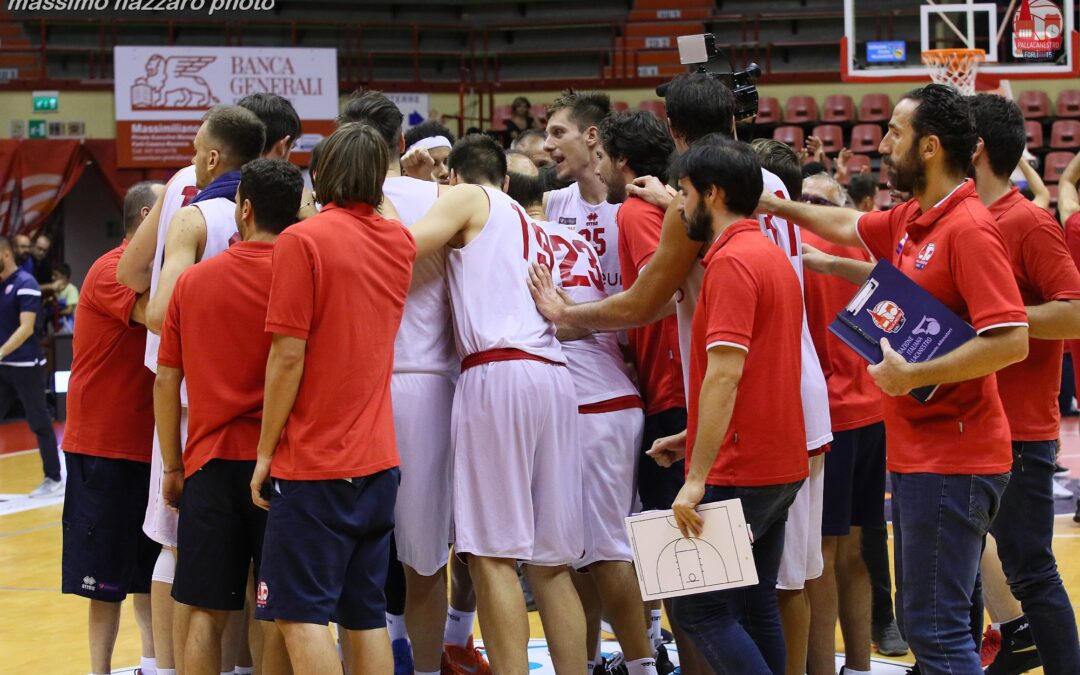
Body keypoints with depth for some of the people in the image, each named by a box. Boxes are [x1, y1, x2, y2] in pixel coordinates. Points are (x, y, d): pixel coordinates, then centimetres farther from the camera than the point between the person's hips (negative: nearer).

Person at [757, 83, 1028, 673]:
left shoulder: (968, 228, -17)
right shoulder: (911, 220, 10)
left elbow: (1010, 341, -25)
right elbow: (848, 226, 30)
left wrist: (913, 375, -21)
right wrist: (776, 205, 31)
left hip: (952, 463, -10)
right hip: (914, 457, 10)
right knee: (919, 618, 16)